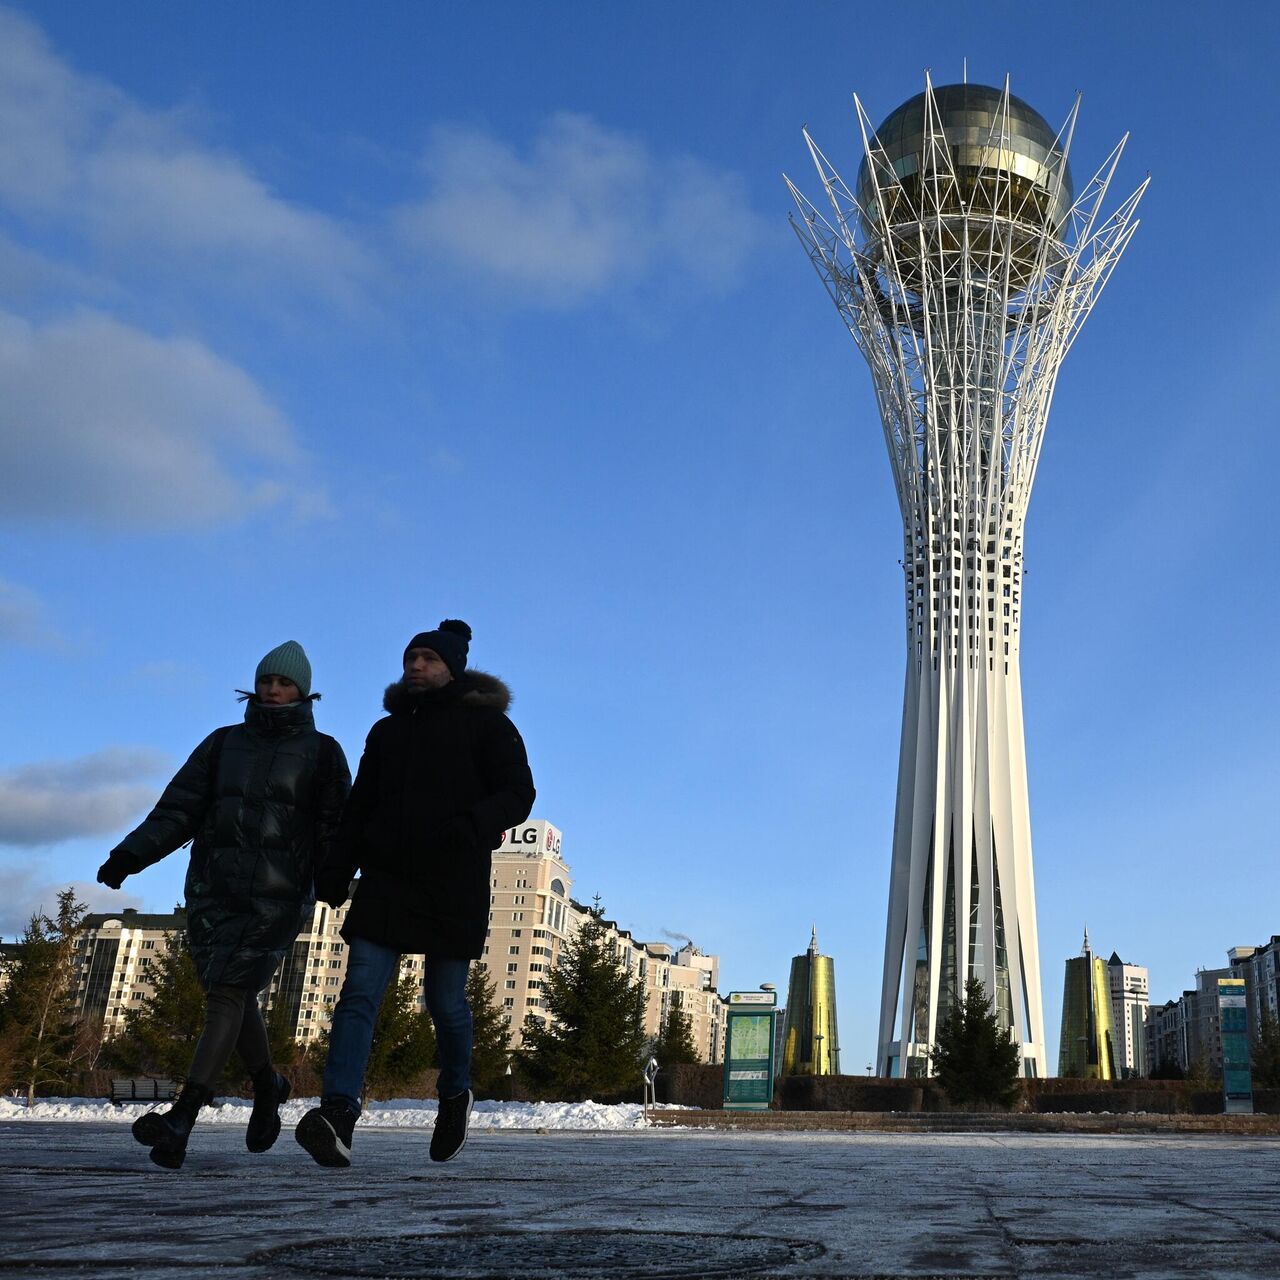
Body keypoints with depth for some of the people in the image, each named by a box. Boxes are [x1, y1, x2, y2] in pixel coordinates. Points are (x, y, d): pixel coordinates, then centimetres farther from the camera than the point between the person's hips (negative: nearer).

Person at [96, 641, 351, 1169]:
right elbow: (180, 809, 7)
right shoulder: (223, 743, 12)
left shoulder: (320, 752, 4)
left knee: (228, 994, -15)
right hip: (212, 892, 4)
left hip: (277, 897, -4)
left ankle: (181, 1121, -21)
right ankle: (267, 1086, 34)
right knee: (234, 999, 9)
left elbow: (335, 827, 2)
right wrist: (131, 854, -6)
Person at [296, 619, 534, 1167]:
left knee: (445, 999, 3)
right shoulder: (387, 730, 19)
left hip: (453, 887, -4)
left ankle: (455, 1095, 30)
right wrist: (335, 869, 8)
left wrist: (470, 825, -23)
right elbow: (358, 809, 21)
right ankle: (338, 1115, -20)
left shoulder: (486, 724, 4)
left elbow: (517, 794, -4)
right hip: (385, 880, 4)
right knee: (360, 991, -11)